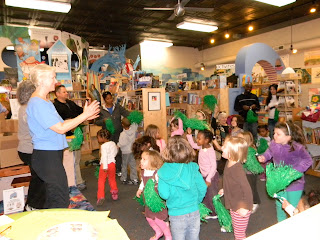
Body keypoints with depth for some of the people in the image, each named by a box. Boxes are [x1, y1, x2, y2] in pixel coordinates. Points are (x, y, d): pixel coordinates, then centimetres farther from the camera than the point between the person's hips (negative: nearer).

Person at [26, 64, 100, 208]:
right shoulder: (37, 103, -17)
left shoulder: (45, 102, 17)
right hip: (46, 157, -11)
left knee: (53, 197, 19)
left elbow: (59, 124, 15)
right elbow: (60, 128, -21)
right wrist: (84, 115, -14)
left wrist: (84, 117, 10)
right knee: (61, 199, -7)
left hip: (52, 154, 11)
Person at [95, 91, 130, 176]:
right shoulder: (101, 109, 2)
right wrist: (103, 120, -16)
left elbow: (127, 114, -4)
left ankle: (119, 170, 17)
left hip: (118, 133, 1)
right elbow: (96, 122, 4)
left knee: (119, 151, 3)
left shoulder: (118, 107, 5)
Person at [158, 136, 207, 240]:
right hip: (194, 212, 2)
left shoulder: (164, 171, -15)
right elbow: (202, 188, -4)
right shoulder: (193, 167, -9)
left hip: (176, 215, -2)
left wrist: (159, 184, 1)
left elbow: (164, 194, -19)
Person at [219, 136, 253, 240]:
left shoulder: (238, 169, -31)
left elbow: (247, 189, -30)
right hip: (233, 206, 9)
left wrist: (245, 208, -27)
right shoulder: (228, 163, -3)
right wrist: (224, 190, 20)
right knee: (236, 231, 26)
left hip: (240, 209, -9)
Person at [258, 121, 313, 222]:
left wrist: (296, 170, -23)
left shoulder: (297, 148, -27)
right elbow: (269, 152, 7)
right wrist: (264, 157, -12)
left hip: (294, 183, -4)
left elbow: (308, 160, -11)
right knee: (279, 205, 22)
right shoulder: (273, 143, -16)